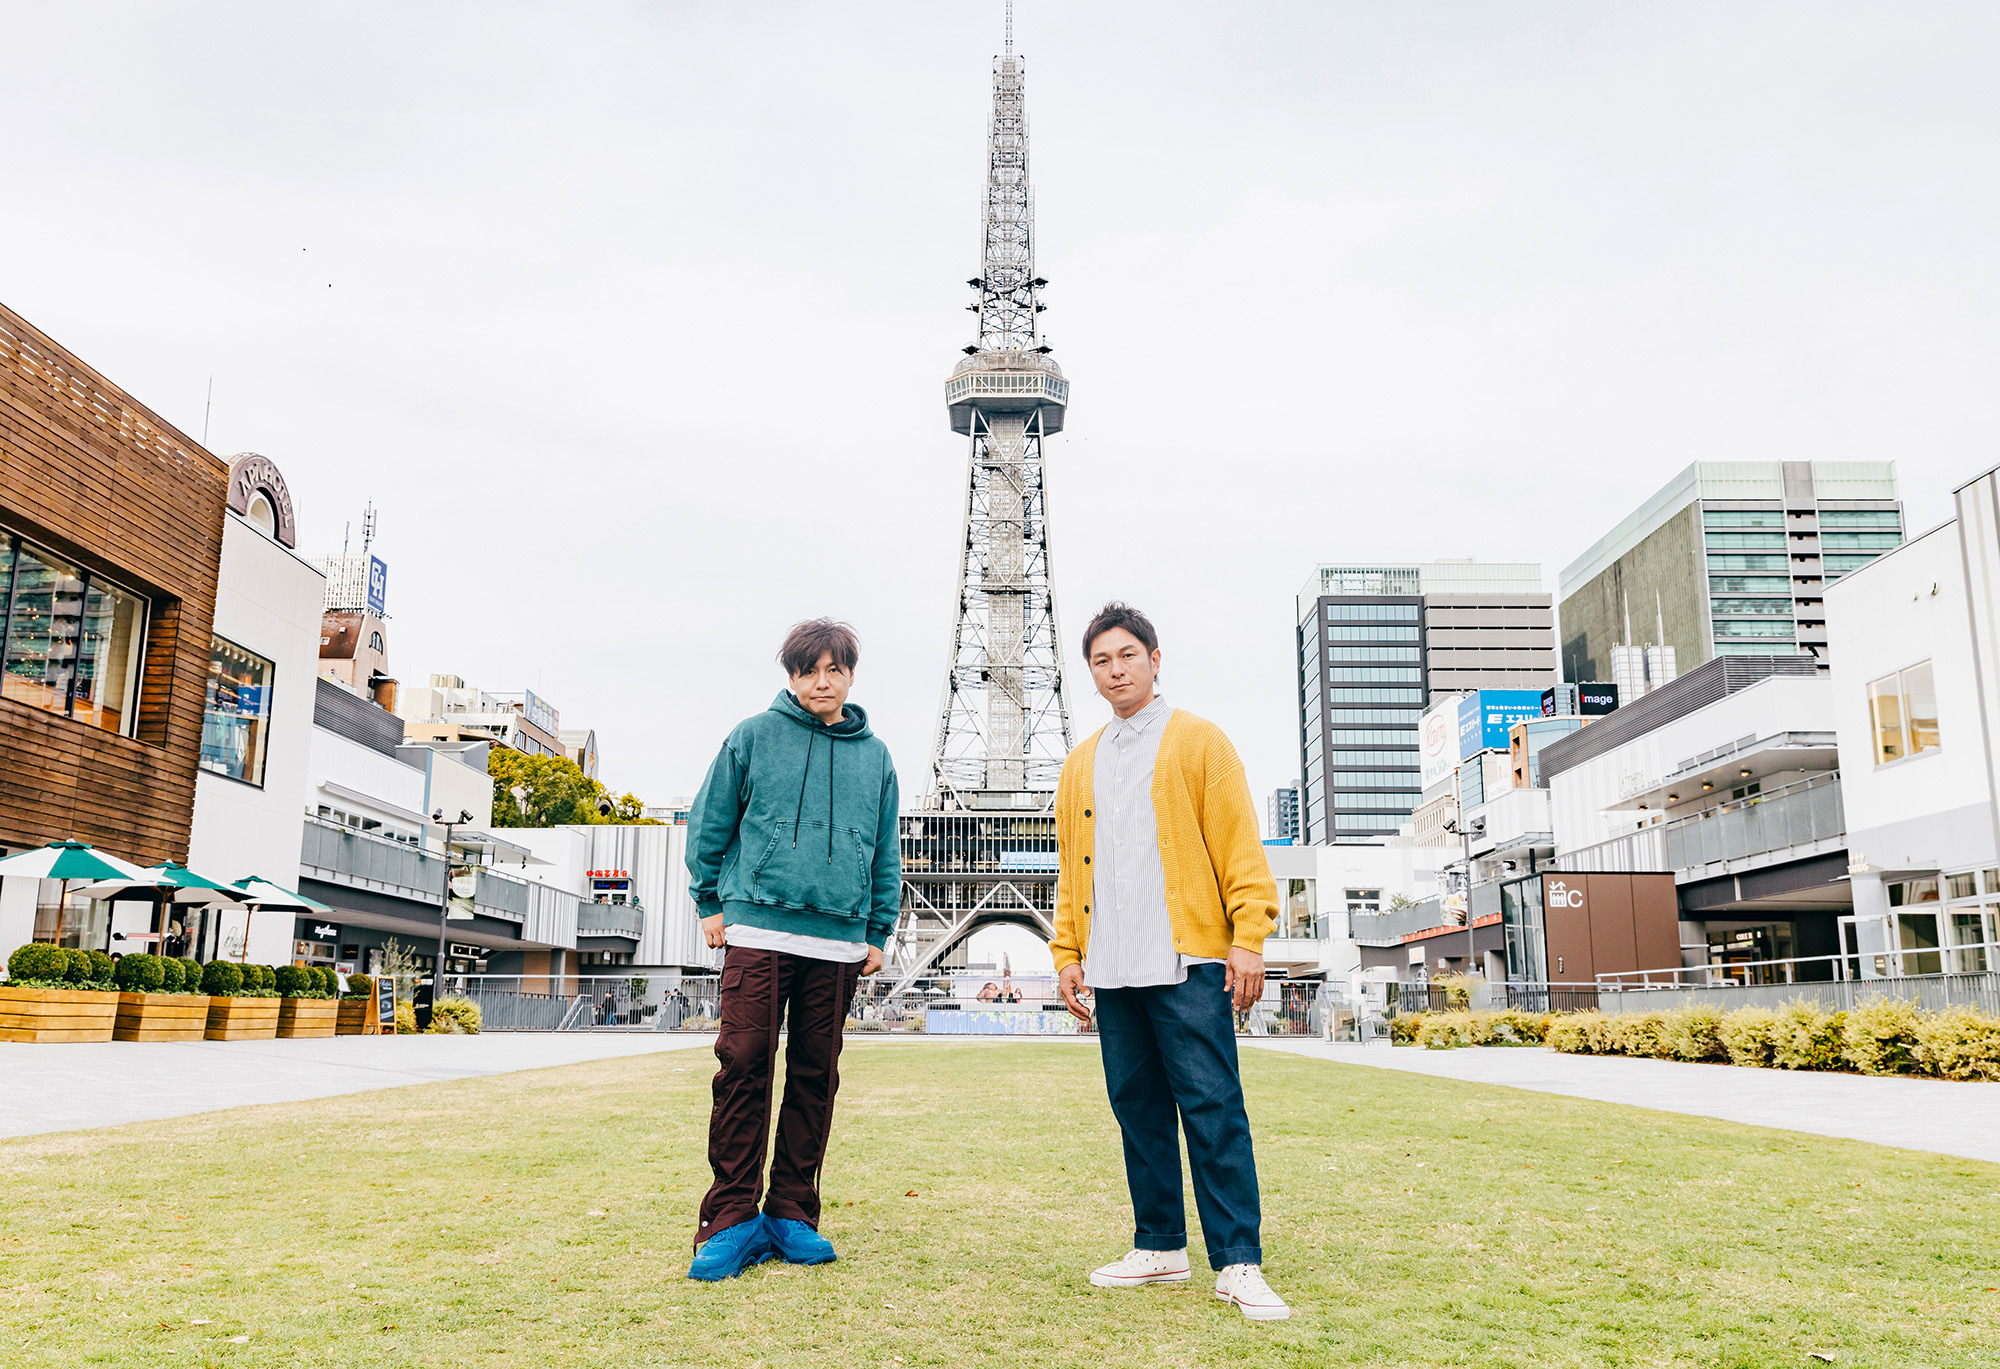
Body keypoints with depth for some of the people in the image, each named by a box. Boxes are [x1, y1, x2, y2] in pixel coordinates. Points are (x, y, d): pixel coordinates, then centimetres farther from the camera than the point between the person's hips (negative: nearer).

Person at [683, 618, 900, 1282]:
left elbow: (886, 854, 18)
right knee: (743, 1066, -6)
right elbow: (709, 823, 9)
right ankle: (732, 1219, 4)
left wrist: (878, 933, 14)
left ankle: (792, 1213, 17)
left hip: (838, 941, 3)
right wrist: (712, 901, 7)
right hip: (757, 931, -3)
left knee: (816, 1077, 6)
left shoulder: (874, 757, 13)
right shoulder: (753, 737, 5)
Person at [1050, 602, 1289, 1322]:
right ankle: (1160, 1248, 19)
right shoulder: (1081, 766, 18)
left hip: (1189, 962, -5)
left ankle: (1238, 1264, -3)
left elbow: (1240, 845, -2)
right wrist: (1067, 954, 12)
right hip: (1113, 967, 5)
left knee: (1212, 1108, -7)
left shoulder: (1199, 740, 4)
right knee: (1138, 1108, 9)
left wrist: (1248, 937, -10)